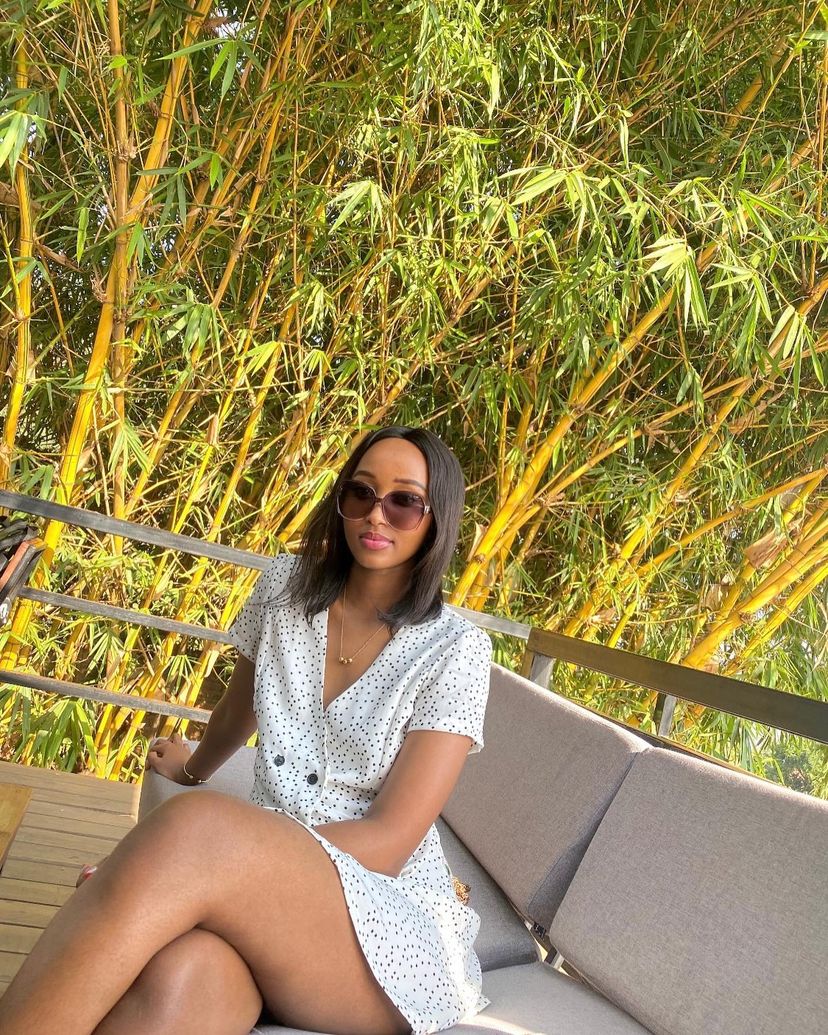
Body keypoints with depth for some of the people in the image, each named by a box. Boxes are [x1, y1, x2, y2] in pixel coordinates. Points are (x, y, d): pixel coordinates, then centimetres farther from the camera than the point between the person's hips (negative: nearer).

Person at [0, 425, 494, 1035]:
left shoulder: (456, 650, -7)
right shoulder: (287, 585, 6)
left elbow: (389, 841, -13)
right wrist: (193, 768, 44)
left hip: (395, 932, -3)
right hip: (262, 904, 3)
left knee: (192, 828, -35)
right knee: (177, 972, -38)